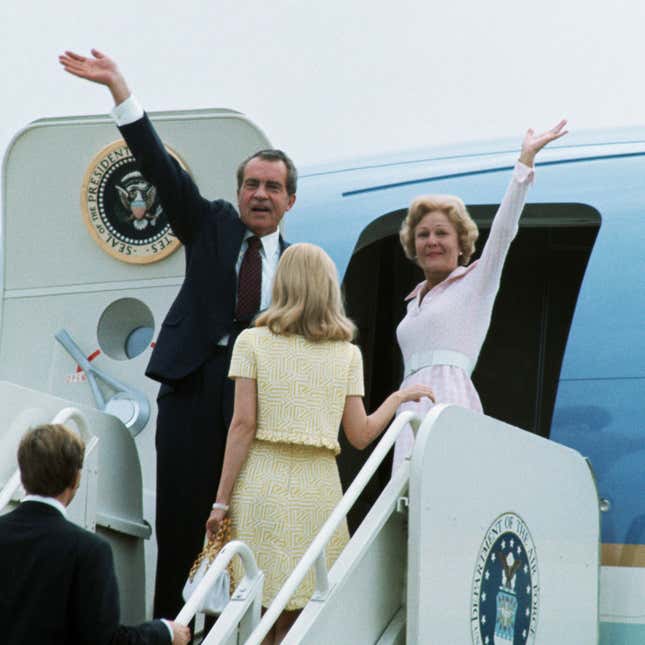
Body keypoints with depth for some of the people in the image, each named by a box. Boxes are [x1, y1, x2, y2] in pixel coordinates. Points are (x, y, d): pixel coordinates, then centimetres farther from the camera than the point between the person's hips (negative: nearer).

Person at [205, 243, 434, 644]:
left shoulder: (253, 343, 2)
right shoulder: (347, 353, 7)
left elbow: (243, 425, -4)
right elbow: (360, 435, 4)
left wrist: (222, 500, -2)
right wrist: (398, 398, 21)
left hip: (261, 485, -2)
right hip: (319, 487, 2)